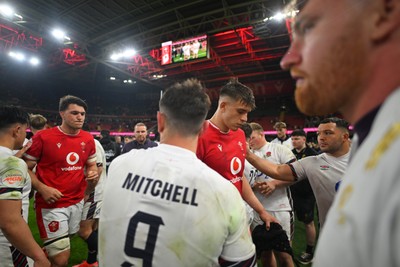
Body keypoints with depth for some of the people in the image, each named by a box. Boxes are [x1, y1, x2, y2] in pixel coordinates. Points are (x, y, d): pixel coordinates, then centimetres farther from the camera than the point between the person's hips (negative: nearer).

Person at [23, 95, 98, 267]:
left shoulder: (88, 139, 2)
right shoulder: (43, 137, -11)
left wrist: (93, 173, -7)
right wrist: (42, 188, -18)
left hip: (78, 201, 5)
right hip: (51, 204, -5)